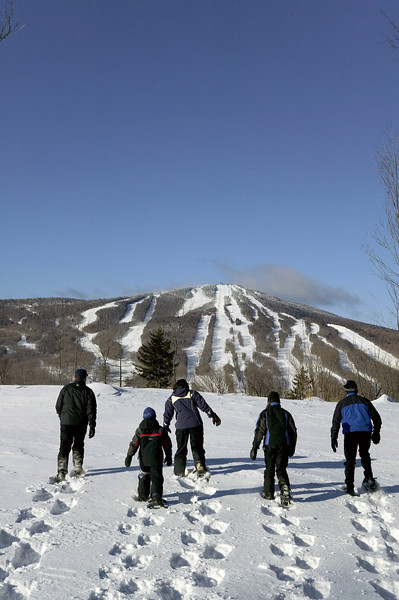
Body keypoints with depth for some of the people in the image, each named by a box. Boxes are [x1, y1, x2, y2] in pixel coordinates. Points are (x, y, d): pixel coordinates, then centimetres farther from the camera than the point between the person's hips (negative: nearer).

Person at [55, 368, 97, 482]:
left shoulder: (66, 388, 1)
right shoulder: (88, 392, -2)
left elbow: (58, 406, 5)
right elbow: (91, 410, -5)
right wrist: (92, 426, -1)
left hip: (66, 422, 0)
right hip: (81, 424, 0)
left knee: (64, 447, 2)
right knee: (78, 446, 17)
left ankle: (61, 471, -10)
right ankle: (78, 469, 20)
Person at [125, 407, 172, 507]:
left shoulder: (140, 430, -1)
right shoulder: (160, 430, -1)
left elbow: (133, 444, -1)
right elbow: (167, 444, 6)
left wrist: (129, 456, 4)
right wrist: (168, 456, 17)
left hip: (143, 459, 2)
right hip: (156, 460, -2)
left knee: (143, 476, 19)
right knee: (156, 477, 0)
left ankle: (142, 496, 27)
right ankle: (156, 496, -18)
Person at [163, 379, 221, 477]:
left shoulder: (171, 398, 10)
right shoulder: (192, 393, 6)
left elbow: (167, 414, 13)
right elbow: (203, 405, 1)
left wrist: (165, 427, 24)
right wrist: (213, 416, 5)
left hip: (181, 426, 1)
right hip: (195, 423, -1)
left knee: (181, 448, 11)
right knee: (197, 446, 10)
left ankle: (179, 470, 7)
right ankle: (199, 464, -9)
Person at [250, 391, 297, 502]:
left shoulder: (265, 413, 2)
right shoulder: (286, 413, 11)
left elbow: (259, 432, -3)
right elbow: (293, 431, 12)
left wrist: (255, 448, 0)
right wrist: (292, 448, 20)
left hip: (270, 445, -2)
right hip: (284, 445, 2)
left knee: (269, 469, 10)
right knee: (281, 469, 10)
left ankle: (268, 493, 14)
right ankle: (285, 486, -15)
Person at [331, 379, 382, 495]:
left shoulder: (342, 403, 9)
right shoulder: (364, 401, 13)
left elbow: (335, 422, 6)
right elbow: (376, 418, 14)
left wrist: (334, 439, 9)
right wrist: (376, 433, 24)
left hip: (350, 433, -2)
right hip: (366, 432, 2)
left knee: (350, 460, 6)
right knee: (364, 455, 25)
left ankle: (350, 487, 2)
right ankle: (369, 478, 9)